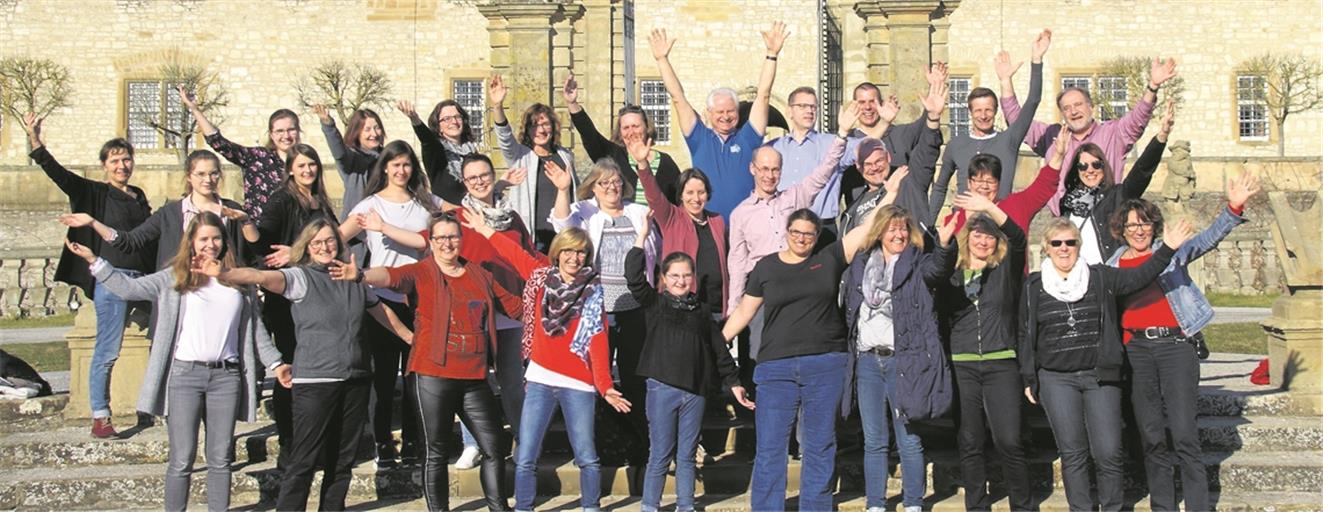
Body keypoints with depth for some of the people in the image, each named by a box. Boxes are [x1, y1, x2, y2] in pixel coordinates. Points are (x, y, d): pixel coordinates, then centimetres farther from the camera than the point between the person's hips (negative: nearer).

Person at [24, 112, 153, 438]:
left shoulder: (139, 197, 16)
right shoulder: (94, 193, 1)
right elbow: (58, 174, -11)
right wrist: (35, 141, -23)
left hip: (142, 277, 6)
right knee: (107, 351, -6)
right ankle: (99, 418, 2)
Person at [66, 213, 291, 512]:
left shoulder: (240, 280, 11)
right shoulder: (175, 278, 4)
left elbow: (256, 328, 15)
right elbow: (129, 288, -4)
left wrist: (275, 363, 11)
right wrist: (93, 261, -12)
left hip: (226, 376, 2)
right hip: (184, 375, -2)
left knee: (220, 459, 9)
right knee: (182, 460, 2)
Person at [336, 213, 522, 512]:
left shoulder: (479, 275, 13)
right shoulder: (421, 273, -2)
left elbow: (515, 306, 24)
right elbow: (392, 276, -23)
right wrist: (361, 275, -42)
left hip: (474, 378, 4)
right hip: (433, 376, -4)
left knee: (495, 448, 9)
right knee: (436, 452, 4)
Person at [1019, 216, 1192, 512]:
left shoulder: (1100, 278, 5)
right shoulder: (1033, 287, 5)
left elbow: (1138, 277, -5)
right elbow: (1025, 337, 8)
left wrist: (1167, 249, -16)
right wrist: (1029, 380, 6)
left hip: (1100, 377, 0)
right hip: (1056, 380, 0)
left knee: (1109, 453, -3)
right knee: (1073, 454, 3)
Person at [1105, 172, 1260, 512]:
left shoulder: (1171, 252, 6)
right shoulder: (1112, 267, 12)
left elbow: (1209, 238, -10)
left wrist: (1234, 208, -26)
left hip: (1175, 344, -2)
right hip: (1136, 350, 2)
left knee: (1184, 434, -8)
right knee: (1152, 438, 7)